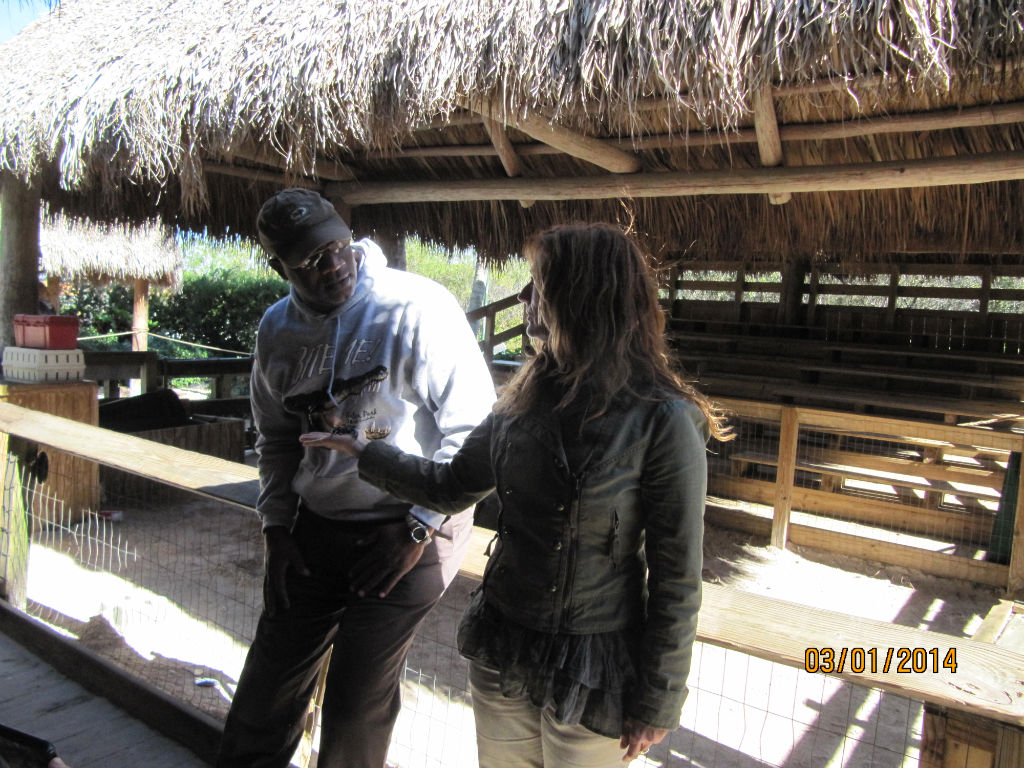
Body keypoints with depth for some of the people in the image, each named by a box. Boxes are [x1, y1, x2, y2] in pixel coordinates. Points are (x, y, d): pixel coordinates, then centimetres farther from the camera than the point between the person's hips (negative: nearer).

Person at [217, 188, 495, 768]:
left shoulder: (418, 308, -16)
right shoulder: (278, 328, 3)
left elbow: (472, 427, -14)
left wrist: (419, 530, -14)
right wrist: (277, 530, 8)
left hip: (406, 533, -5)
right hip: (314, 528, 6)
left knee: (357, 709, 5)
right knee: (266, 690, 15)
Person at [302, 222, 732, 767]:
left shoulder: (662, 421, -19)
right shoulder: (526, 399, -1)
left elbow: (676, 580, -14)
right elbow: (451, 487, 12)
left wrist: (656, 702, -9)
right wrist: (362, 452, 13)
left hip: (592, 677, -5)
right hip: (501, 654, 5)